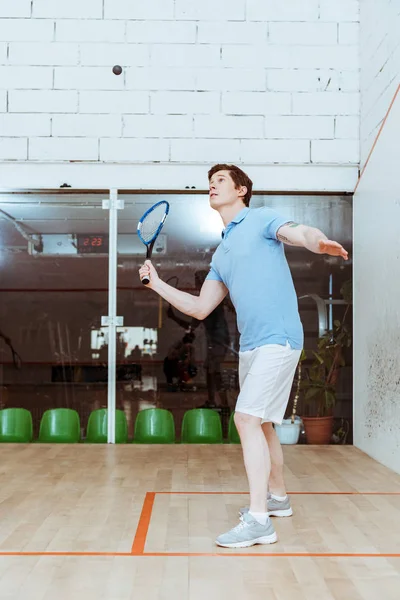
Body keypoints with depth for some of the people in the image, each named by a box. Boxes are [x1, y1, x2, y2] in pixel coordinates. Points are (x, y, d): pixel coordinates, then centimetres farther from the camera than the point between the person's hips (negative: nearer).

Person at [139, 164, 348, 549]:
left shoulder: (261, 220, 0)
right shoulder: (221, 255, 20)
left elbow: (302, 234, -20)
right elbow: (200, 308, 18)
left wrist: (321, 242, -44)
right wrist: (158, 284, 12)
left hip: (277, 339, -8)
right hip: (250, 345, 9)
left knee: (248, 418, -16)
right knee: (260, 423, 17)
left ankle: (258, 520, -12)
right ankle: (277, 498, 35)